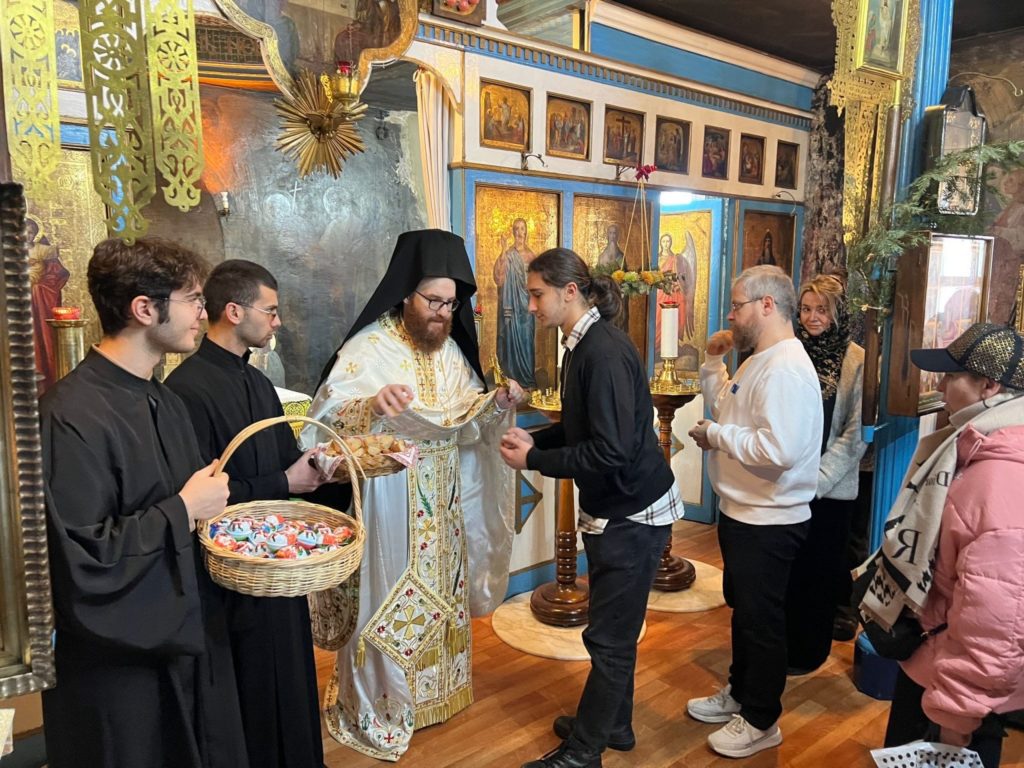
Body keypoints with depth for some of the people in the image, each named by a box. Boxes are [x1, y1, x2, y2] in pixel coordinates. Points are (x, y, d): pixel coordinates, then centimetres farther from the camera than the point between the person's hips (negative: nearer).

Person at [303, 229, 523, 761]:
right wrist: (372, 405, -40)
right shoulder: (368, 348, -14)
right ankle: (373, 712, 25)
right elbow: (327, 416, -22)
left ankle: (430, 692, 38)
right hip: (387, 500, -6)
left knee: (438, 594, 17)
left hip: (441, 503, 6)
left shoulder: (451, 350, 5)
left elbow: (468, 420, 6)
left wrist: (497, 404, -13)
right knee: (386, 600, 5)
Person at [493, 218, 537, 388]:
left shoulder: (531, 255, 9)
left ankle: (527, 379, 15)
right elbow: (498, 278, -19)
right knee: (511, 338, 0)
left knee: (526, 339, 7)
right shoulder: (507, 254, -5)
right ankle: (513, 379, 9)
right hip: (511, 303, -4)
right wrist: (503, 252, -23)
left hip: (526, 303, 4)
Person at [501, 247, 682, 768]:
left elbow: (609, 451, -27)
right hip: (614, 508, 9)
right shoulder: (582, 345, 6)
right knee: (616, 630, 21)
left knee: (610, 637, 5)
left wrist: (533, 462, -18)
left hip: (633, 513, -9)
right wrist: (534, 439, 0)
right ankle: (612, 725, 38)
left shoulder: (605, 353, -24)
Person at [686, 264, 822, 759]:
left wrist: (715, 435, -22)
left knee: (761, 621, 7)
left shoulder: (786, 369, -24)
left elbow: (777, 450, -35)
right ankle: (739, 694, 42)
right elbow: (730, 410, 18)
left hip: (768, 523, -10)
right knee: (742, 609, 23)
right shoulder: (758, 361, 8)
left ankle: (761, 722, 26)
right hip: (741, 513, 10)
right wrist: (713, 364, 7)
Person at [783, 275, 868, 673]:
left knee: (817, 573, 12)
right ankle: (778, 644, 32)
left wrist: (817, 478, -14)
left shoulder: (856, 361, -7)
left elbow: (856, 431, -9)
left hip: (829, 489, -2)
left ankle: (807, 653, 31)